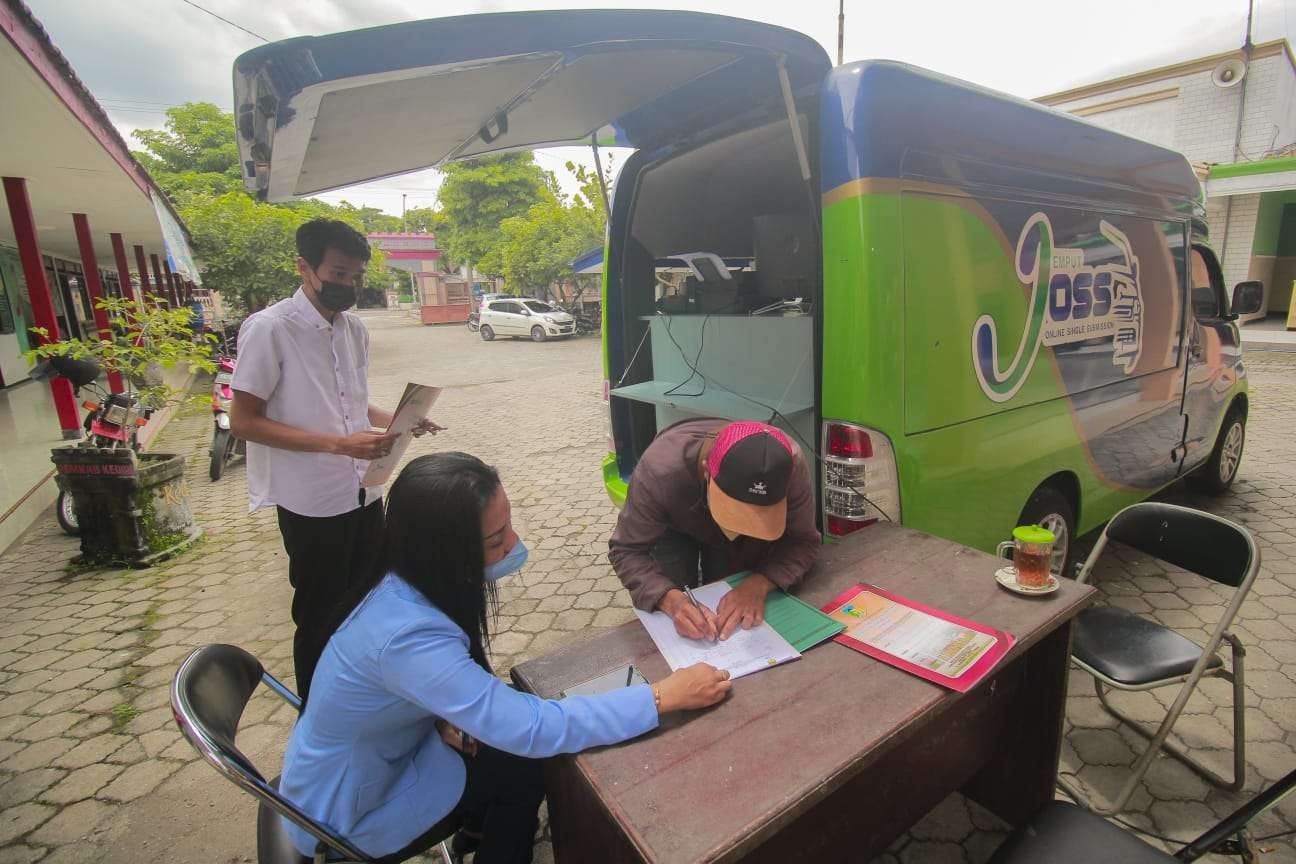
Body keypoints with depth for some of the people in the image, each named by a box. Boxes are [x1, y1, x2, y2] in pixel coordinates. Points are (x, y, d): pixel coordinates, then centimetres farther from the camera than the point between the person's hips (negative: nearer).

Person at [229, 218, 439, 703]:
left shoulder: (354, 328, 7)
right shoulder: (269, 329, -14)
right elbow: (243, 422, -16)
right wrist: (338, 444, -25)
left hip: (363, 494, 7)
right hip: (312, 503, -6)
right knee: (321, 619, 11)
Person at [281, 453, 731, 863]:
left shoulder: (413, 573, -17)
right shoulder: (408, 636, -42)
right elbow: (533, 730, -40)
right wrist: (665, 696, -33)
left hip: (374, 753, 7)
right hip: (344, 811, -6)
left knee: (504, 736, 7)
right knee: (524, 768, -4)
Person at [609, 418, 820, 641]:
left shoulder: (789, 467, -40)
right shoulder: (660, 469, -44)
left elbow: (803, 541, -26)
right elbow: (626, 551, -33)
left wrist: (758, 585, -44)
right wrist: (671, 600, -51)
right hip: (675, 527, -1)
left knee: (732, 628, 6)